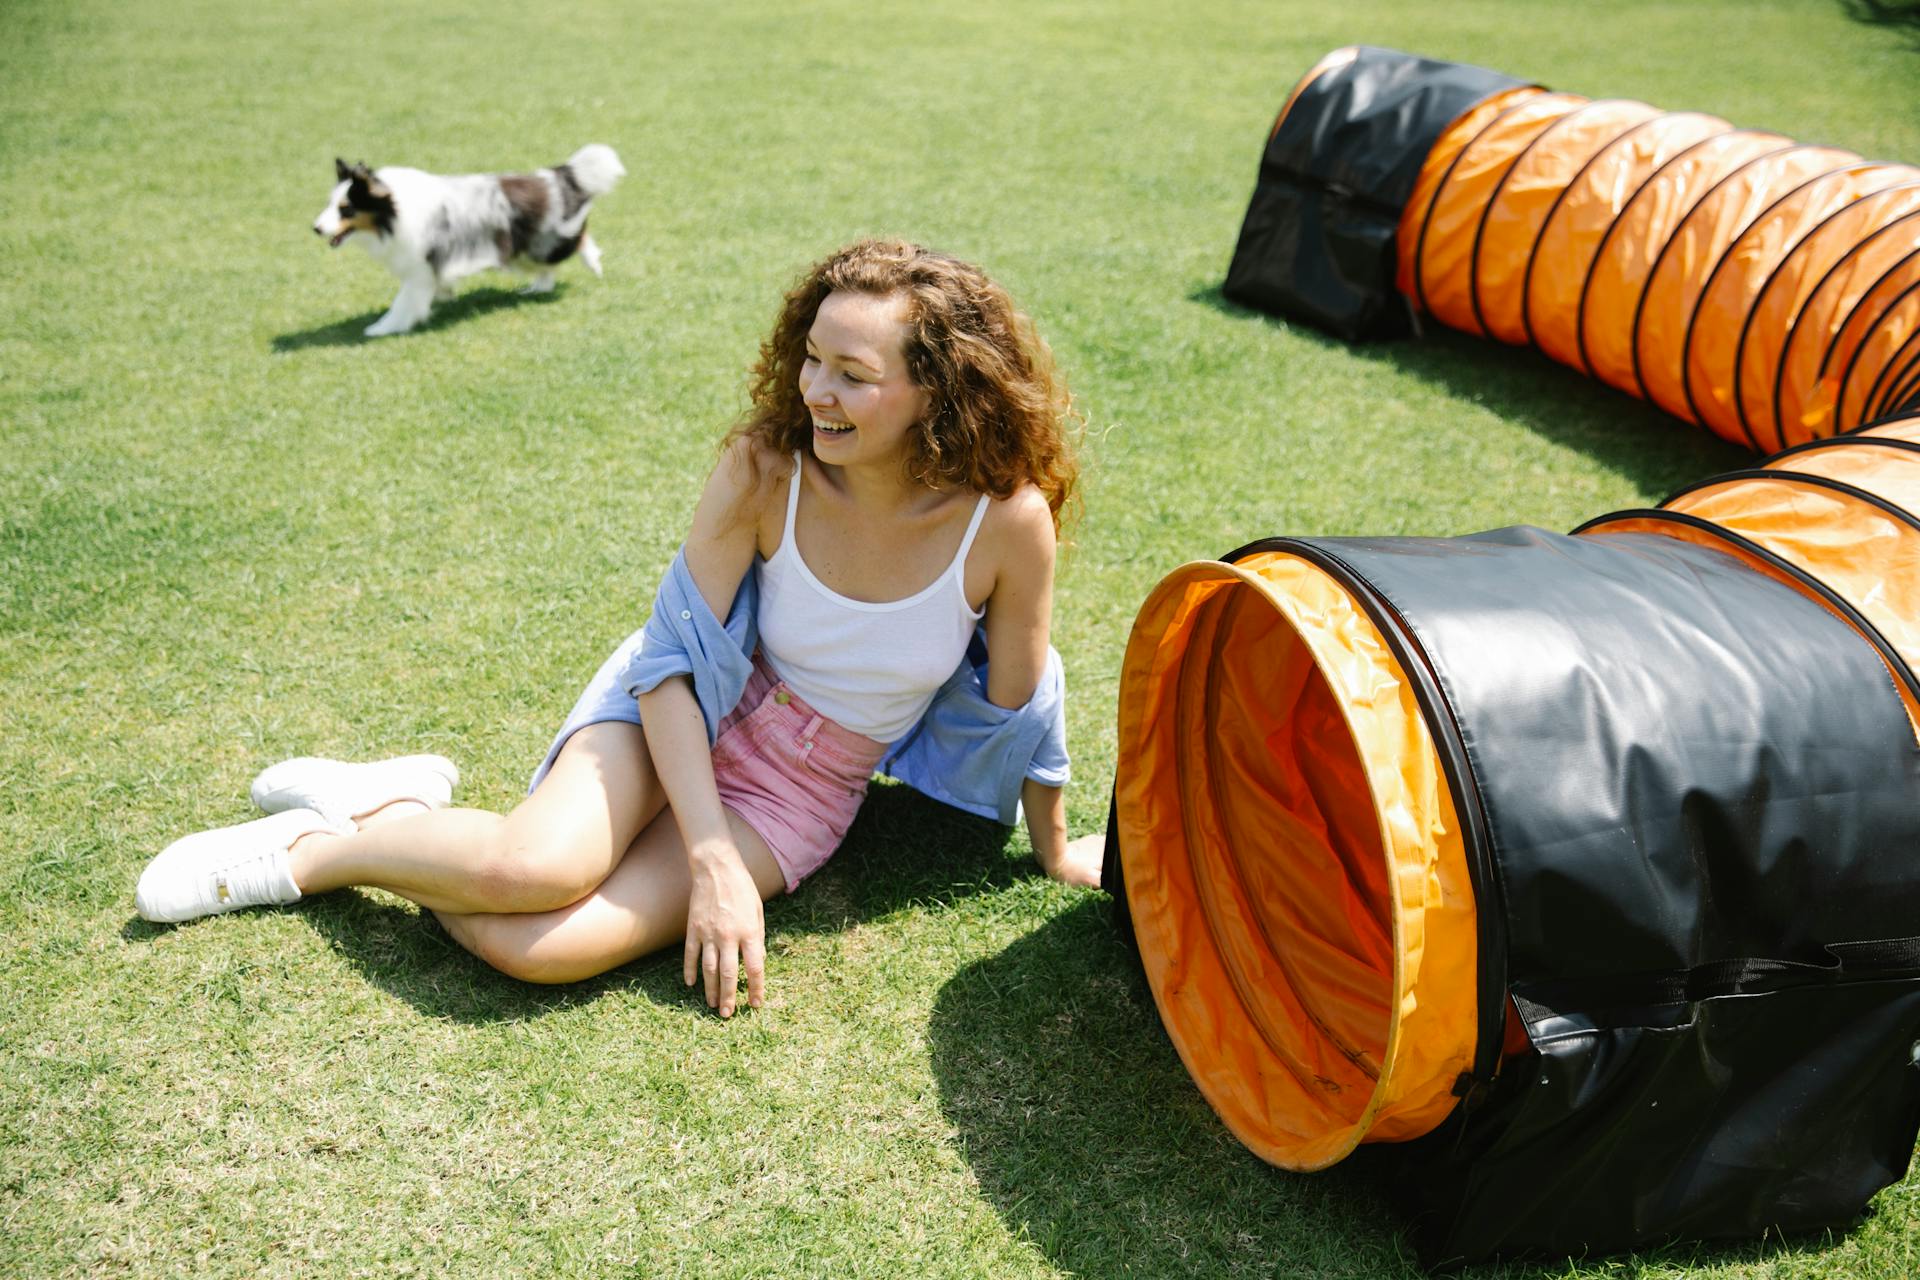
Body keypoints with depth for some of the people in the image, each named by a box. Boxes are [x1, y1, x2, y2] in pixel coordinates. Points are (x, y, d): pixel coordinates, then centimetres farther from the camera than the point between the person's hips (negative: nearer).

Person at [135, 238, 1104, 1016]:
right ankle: (391, 807, 1)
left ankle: (326, 852, 4)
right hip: (682, 713, 0)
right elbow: (676, 653, -15)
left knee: (533, 945, -23)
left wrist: (1056, 853, 8)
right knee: (535, 868, -32)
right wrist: (711, 857, -23)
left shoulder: (1006, 519, -21)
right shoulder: (764, 469, -20)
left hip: (799, 799, 0)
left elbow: (1019, 707, -6)